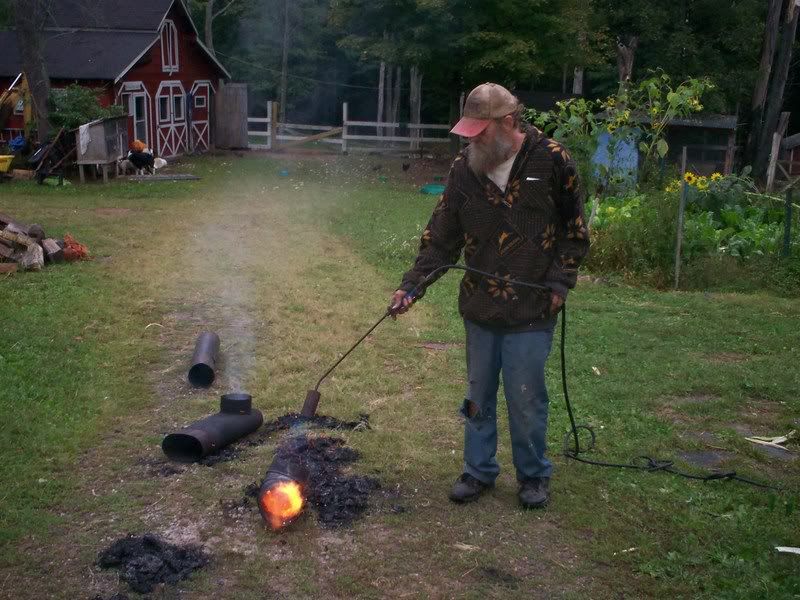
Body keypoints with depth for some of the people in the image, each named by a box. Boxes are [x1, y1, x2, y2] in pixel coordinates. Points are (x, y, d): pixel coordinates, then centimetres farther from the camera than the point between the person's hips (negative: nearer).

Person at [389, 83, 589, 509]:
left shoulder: (552, 161, -8)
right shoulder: (464, 170, 0)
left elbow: (574, 229, 2)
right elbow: (440, 237, 2)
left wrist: (560, 282, -6)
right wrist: (412, 285, -8)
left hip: (531, 310, -3)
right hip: (480, 307, 4)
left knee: (526, 398, 4)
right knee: (478, 395, 14)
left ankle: (534, 476, 25)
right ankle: (479, 470, 31)